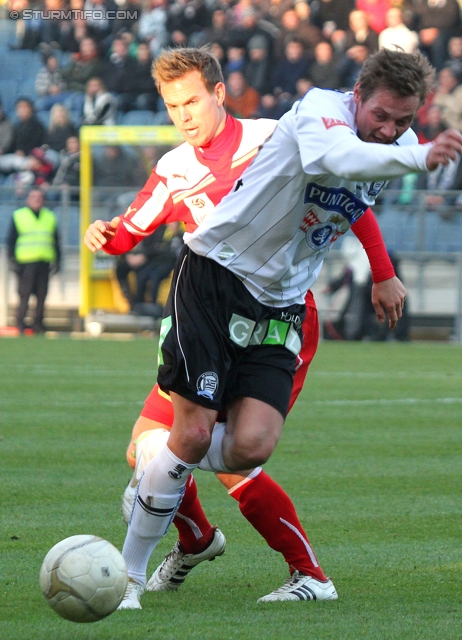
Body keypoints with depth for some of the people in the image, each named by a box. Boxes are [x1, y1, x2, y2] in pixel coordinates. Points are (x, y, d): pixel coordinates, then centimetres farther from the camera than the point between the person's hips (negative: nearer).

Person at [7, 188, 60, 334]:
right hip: (25, 261, -3)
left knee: (42, 295, 1)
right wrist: (12, 260, -4)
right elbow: (11, 240, 5)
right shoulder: (18, 216, 6)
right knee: (24, 294, -8)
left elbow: (56, 241, 20)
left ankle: (38, 324, 9)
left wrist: (56, 261, 12)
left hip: (44, 262, 3)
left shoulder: (50, 217, 16)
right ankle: (20, 324, -1)